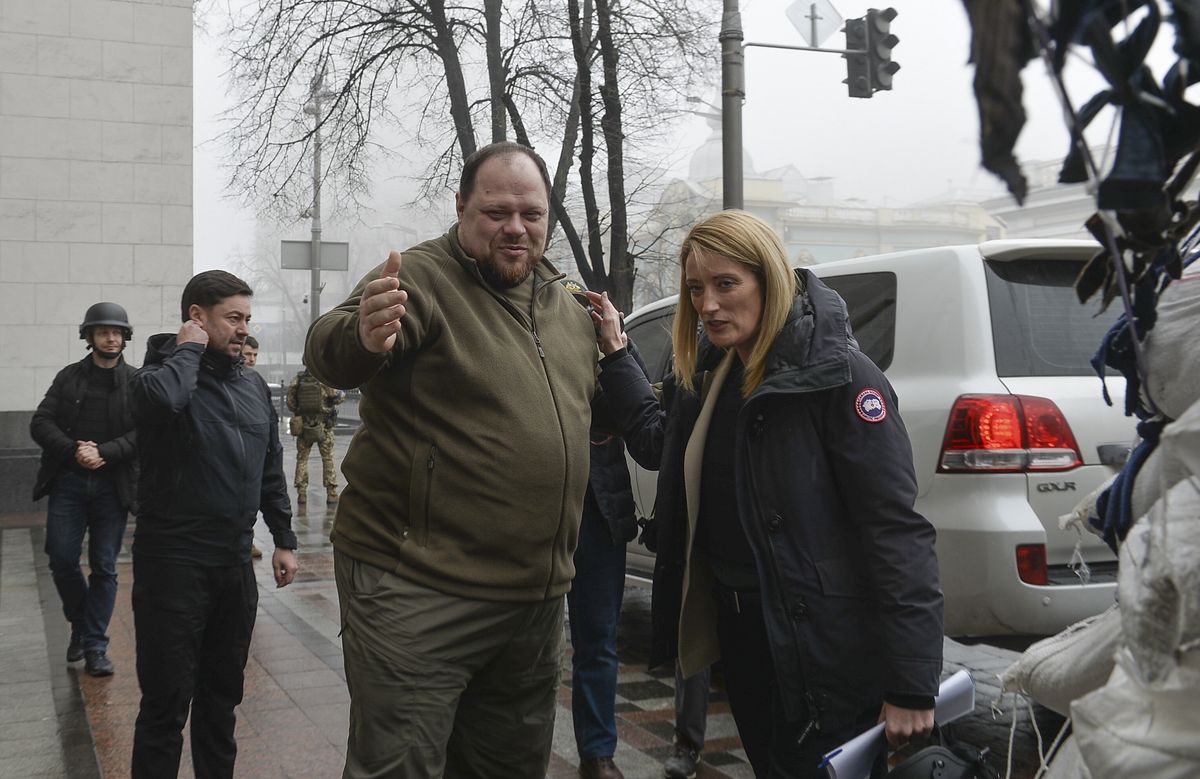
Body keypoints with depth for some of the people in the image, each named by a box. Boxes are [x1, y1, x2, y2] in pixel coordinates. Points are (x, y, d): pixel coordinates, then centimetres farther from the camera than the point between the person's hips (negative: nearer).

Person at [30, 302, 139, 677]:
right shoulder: (68, 377, 7)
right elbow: (40, 424, 0)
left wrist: (103, 453, -19)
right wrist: (73, 450, -16)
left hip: (111, 487, -1)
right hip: (68, 482, 2)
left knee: (104, 568, 3)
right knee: (62, 559, 0)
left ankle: (94, 647, 12)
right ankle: (80, 624, 27)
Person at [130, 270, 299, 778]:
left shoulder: (253, 385, 11)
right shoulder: (165, 373, -9)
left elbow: (271, 470, 17)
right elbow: (161, 398, -36)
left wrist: (284, 539, 16)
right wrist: (188, 350, -17)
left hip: (235, 562, 6)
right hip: (174, 563, -6)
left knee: (223, 695, 16)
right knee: (167, 702, 1)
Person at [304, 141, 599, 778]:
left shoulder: (566, 305, 13)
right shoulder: (422, 278, -10)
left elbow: (591, 412, 29)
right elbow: (328, 355, -29)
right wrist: (363, 337, -49)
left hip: (535, 599, 7)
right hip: (418, 593, -7)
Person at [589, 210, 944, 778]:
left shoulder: (835, 374, -18)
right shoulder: (707, 372, 6)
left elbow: (895, 527, -21)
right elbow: (656, 443, 21)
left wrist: (911, 686, -23)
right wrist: (614, 352, 15)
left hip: (821, 645, -7)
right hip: (734, 624, 8)